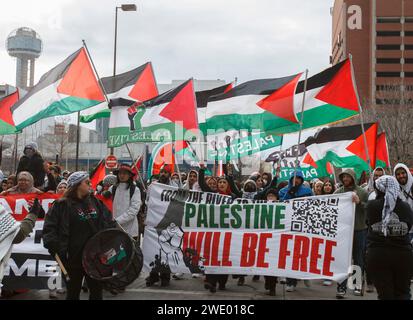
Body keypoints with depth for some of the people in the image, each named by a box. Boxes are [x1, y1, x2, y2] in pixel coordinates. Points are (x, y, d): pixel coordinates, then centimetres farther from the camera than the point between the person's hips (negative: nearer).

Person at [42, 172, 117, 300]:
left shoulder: (95, 201, 9)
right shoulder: (63, 205, -9)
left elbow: (108, 221, 13)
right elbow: (49, 228, -12)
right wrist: (55, 247, -23)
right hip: (74, 257, -5)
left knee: (96, 290, 14)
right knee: (73, 292, 10)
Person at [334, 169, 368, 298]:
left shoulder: (362, 192, 1)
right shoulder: (338, 192, 5)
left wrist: (359, 202, -16)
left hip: (359, 230, -1)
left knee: (358, 258, 10)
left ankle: (358, 284, 25)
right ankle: (341, 287, 1)